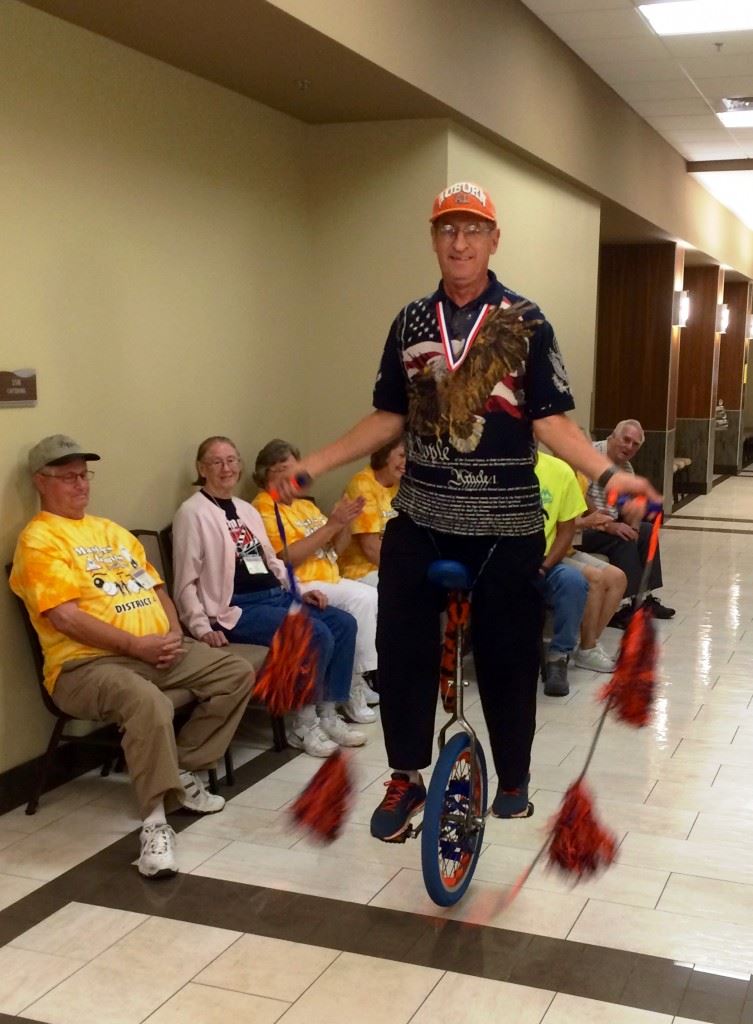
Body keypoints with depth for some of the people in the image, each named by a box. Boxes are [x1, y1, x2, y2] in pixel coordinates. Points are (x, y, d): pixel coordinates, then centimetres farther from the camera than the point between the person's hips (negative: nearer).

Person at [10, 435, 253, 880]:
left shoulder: (113, 531, 22)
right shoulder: (39, 539, -5)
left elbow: (156, 589, 22)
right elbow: (66, 617, -16)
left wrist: (173, 632, 0)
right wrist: (136, 645, -19)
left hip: (158, 650, 9)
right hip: (87, 662, -8)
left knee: (237, 672, -1)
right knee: (149, 702, -38)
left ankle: (184, 771, 7)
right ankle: (156, 820, -27)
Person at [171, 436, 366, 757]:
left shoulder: (246, 509, 19)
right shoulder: (192, 513, -5)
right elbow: (186, 582, -9)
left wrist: (300, 591, 10)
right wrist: (201, 628, -19)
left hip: (277, 596, 8)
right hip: (237, 608, -8)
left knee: (344, 624, -8)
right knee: (317, 634, -24)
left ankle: (327, 714, 1)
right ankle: (303, 725, -8)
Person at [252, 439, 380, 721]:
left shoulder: (305, 504, 19)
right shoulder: (263, 508, -6)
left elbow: (335, 550, 19)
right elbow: (288, 557, -18)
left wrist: (346, 522, 0)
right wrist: (331, 524, -18)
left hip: (330, 580, 8)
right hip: (298, 586, -8)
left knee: (375, 598, -14)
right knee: (363, 599, -24)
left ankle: (366, 678, -6)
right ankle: (354, 687, -16)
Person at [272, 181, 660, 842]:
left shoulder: (525, 322, -1)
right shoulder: (411, 322, 8)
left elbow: (551, 420, -6)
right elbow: (389, 418, 11)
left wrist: (608, 473, -21)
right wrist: (313, 466, 6)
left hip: (507, 520, -2)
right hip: (420, 515, 3)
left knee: (507, 655, 6)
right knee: (402, 648, 2)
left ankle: (514, 781, 27)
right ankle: (406, 778, 20)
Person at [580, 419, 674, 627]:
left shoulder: (626, 468, 11)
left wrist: (631, 521, -10)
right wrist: (607, 525, -28)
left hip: (609, 523, 10)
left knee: (646, 531, 6)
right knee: (624, 539, -26)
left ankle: (646, 597, 10)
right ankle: (625, 605, -23)